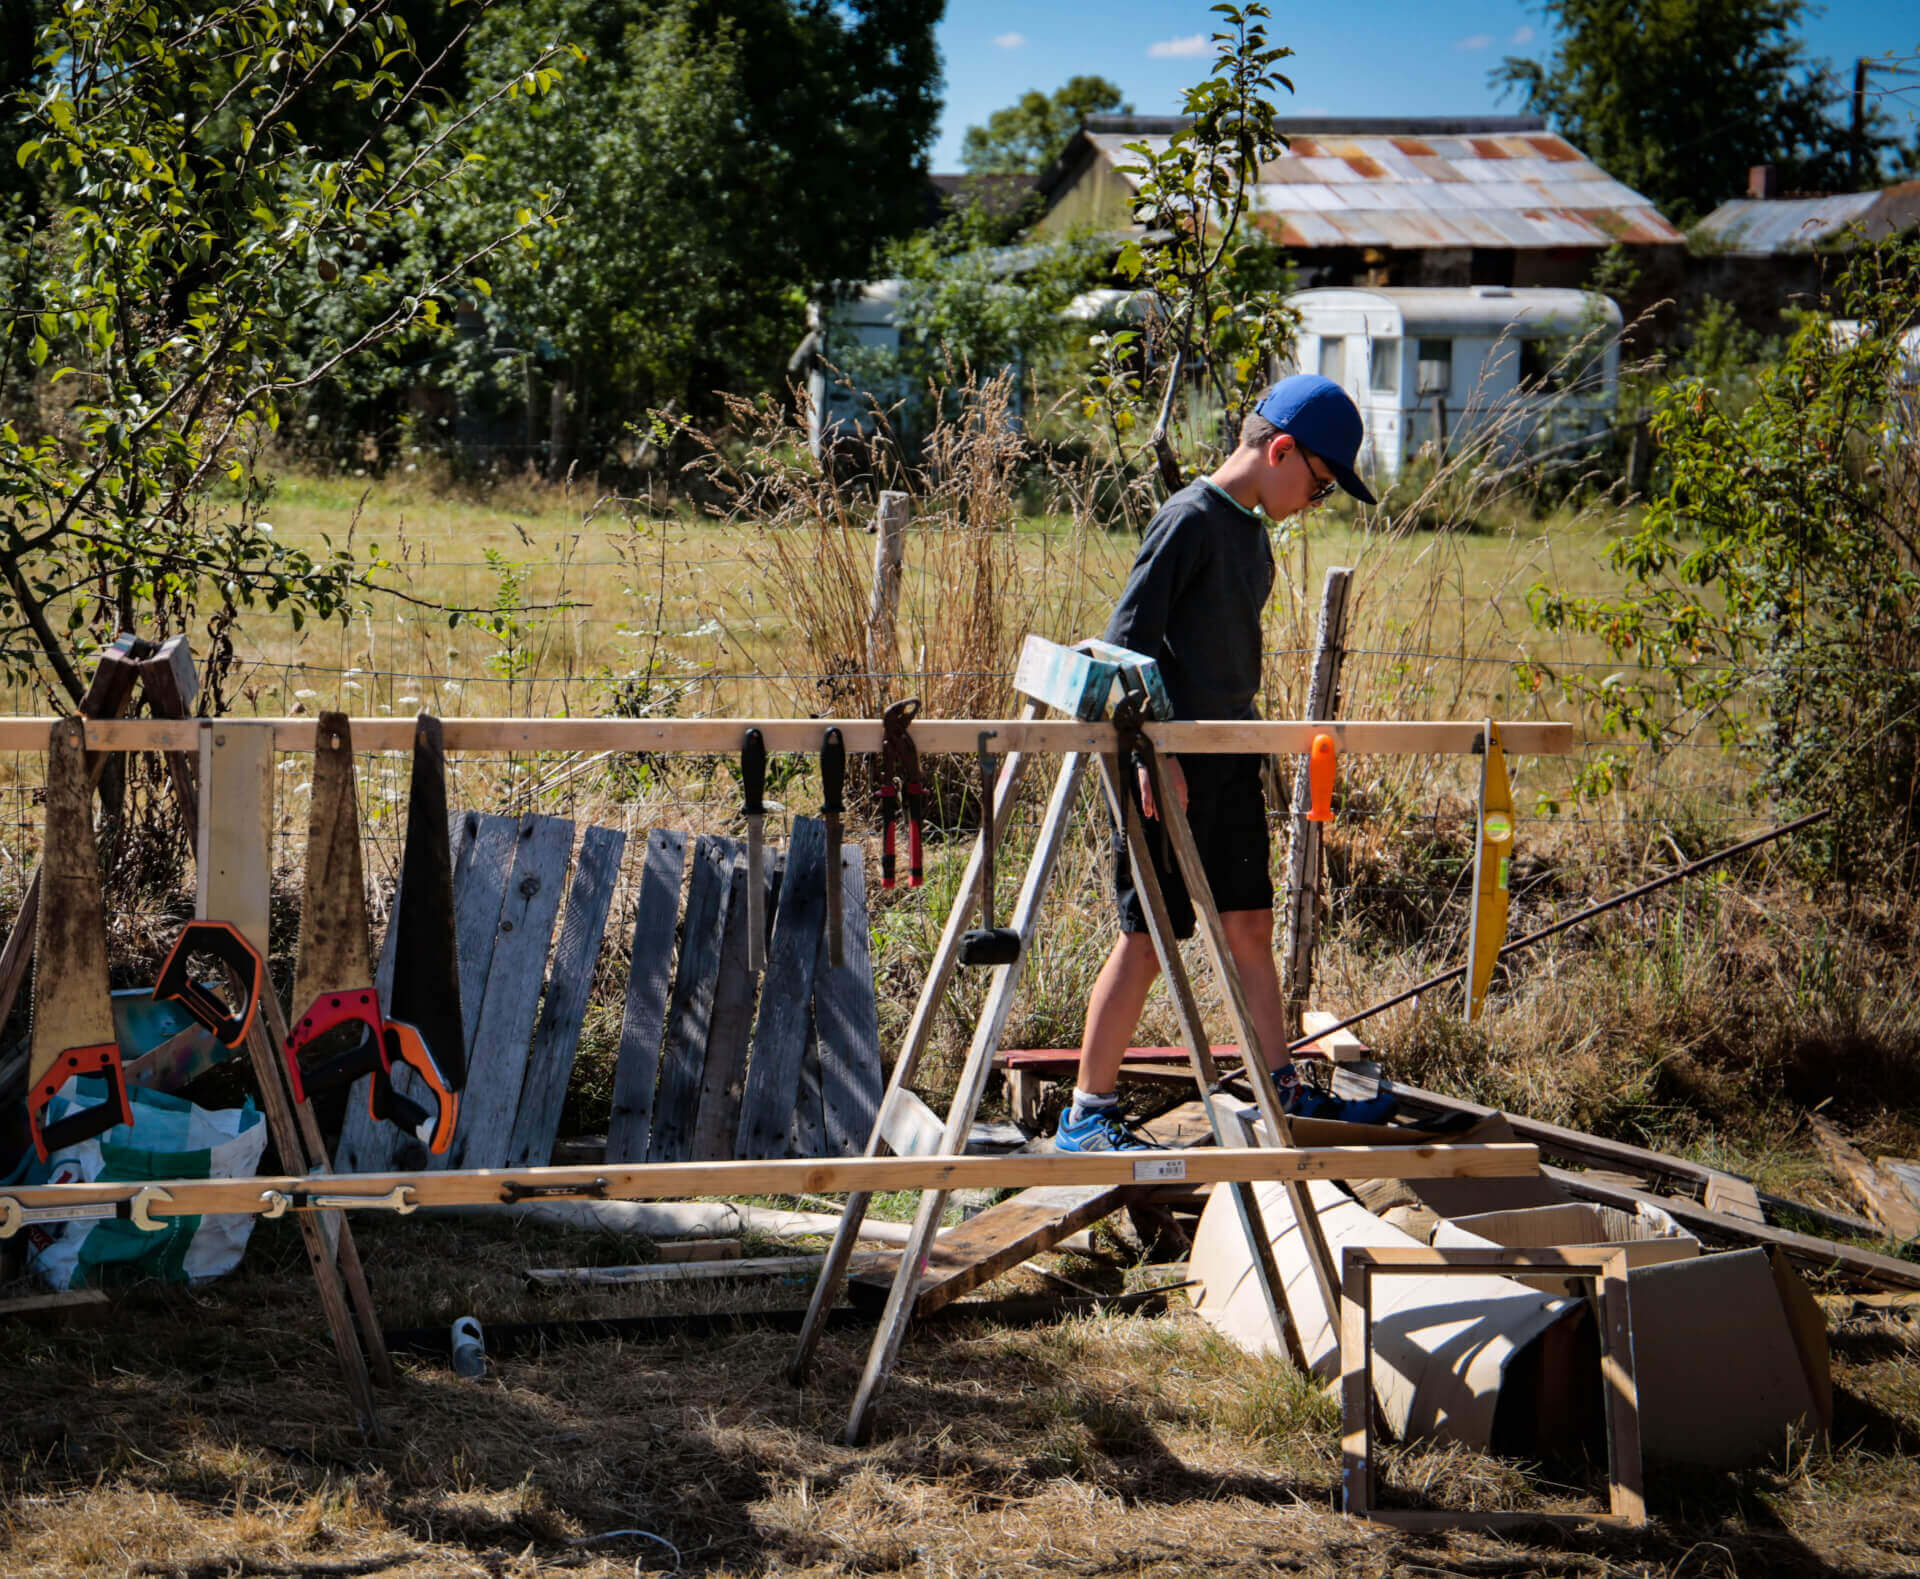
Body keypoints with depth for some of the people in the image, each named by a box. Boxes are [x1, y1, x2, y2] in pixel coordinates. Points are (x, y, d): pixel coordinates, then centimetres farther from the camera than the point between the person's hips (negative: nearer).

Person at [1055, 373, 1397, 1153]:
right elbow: (1128, 635, -18)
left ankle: (1282, 1093, 17)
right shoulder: (1191, 519, -13)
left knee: (1249, 925, 11)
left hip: (1230, 759, 9)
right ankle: (1086, 1113, 2)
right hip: (1173, 767, -9)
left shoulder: (1251, 532, 14)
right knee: (1149, 937, -5)